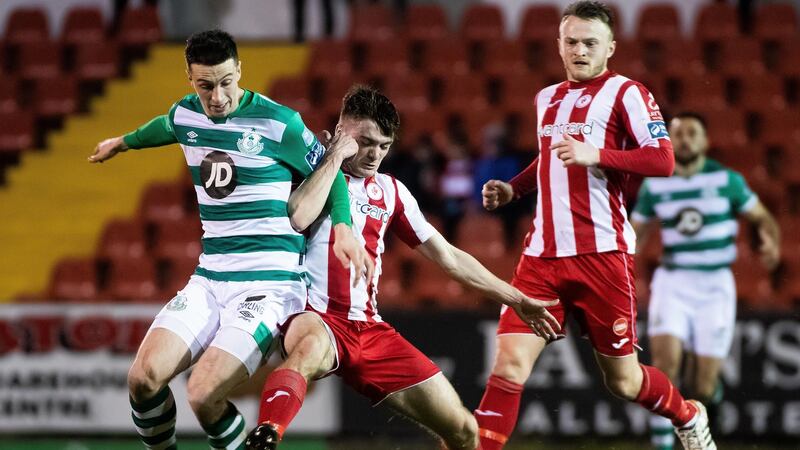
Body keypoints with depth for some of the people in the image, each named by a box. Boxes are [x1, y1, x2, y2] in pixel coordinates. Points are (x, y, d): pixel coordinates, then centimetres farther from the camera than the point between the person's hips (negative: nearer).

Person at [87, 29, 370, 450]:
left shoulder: (278, 123, -10)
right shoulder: (185, 116, 6)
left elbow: (328, 172, 3)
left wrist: (342, 227, -13)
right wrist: (122, 142, 50)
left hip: (269, 284, -6)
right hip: (208, 280, 6)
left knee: (203, 394, -22)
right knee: (143, 378, -13)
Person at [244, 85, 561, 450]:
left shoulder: (390, 191, 16)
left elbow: (448, 257, 23)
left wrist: (516, 300, 24)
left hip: (369, 330, 6)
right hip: (315, 318, -6)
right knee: (310, 349, -45)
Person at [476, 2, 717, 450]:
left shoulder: (624, 93, -2)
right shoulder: (547, 99, 18)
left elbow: (663, 160, -14)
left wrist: (597, 155, -24)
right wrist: (512, 188, 20)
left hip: (601, 253, -5)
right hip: (543, 254, 5)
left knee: (623, 380, 7)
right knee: (510, 364, -12)